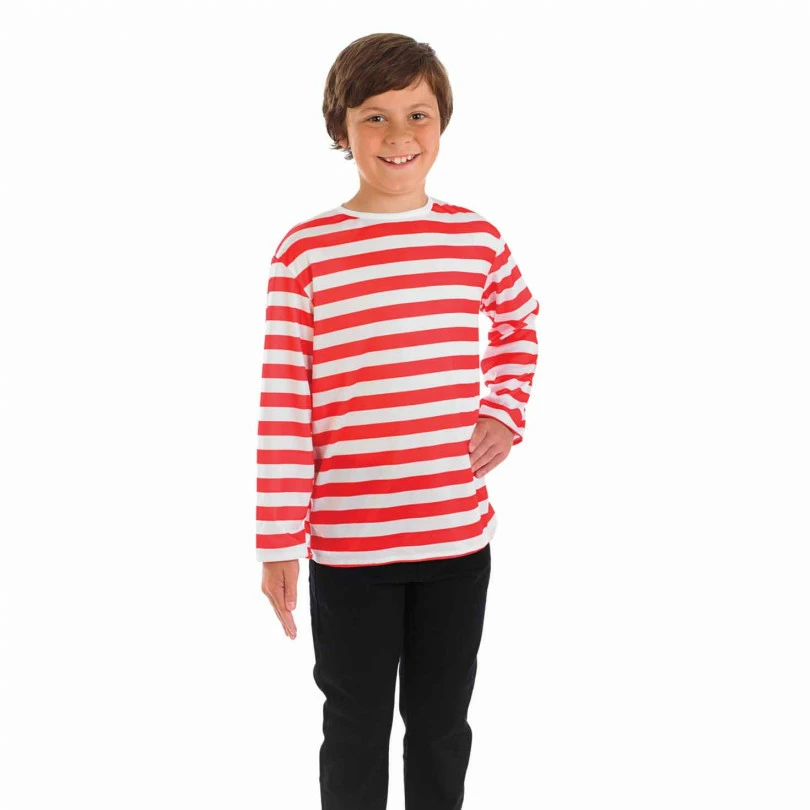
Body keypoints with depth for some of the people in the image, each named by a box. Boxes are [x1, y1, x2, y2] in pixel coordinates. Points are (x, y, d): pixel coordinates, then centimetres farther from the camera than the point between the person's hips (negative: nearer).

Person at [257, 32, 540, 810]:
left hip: (458, 535, 3)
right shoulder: (305, 251, -10)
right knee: (357, 729, 15)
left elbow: (520, 327, 20)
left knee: (442, 723, 18)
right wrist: (277, 542, -9)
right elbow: (283, 406, -9)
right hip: (346, 544, -2)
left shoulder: (477, 238, -1)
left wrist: (504, 416, 4)